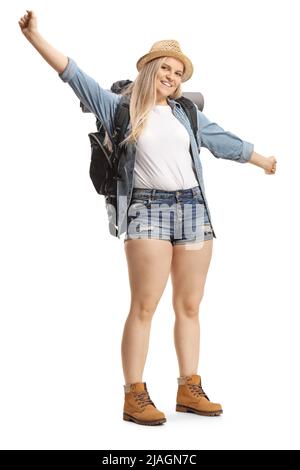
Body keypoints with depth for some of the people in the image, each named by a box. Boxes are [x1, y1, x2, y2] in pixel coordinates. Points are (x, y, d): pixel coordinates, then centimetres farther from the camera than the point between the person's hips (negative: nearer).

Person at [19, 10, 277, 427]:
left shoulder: (185, 113, 18)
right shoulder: (120, 108, 7)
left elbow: (223, 141, 30)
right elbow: (76, 76, 3)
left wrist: (262, 160, 41)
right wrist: (35, 37, -3)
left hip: (193, 208, 5)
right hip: (148, 209, -4)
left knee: (189, 306, 6)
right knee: (145, 305, -11)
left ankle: (189, 389, 14)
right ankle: (135, 396, -5)